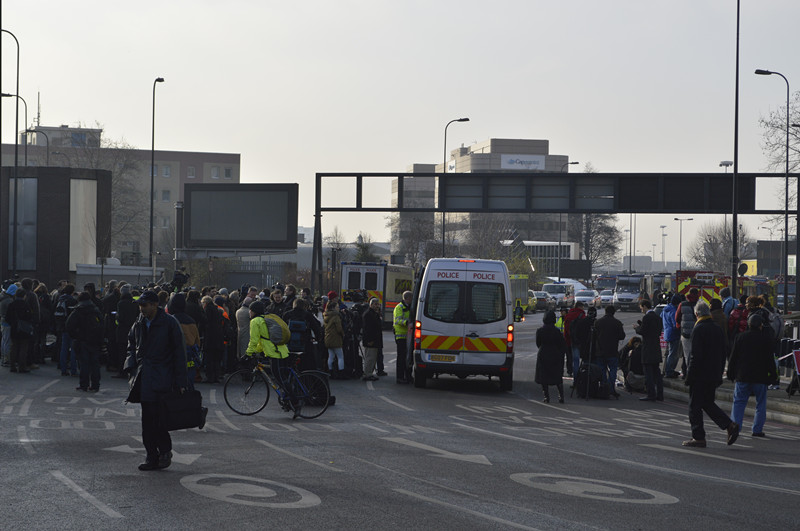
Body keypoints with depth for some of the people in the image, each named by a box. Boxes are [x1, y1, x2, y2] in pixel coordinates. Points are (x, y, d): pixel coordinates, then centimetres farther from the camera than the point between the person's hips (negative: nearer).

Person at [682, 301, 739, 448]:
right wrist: (719, 375, 20)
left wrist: (689, 375, -13)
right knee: (708, 403, 17)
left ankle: (698, 437, 4)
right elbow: (723, 354, 14)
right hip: (714, 374, 7)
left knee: (695, 406, 2)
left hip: (700, 375, -7)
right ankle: (730, 425, 2)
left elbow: (695, 355, -19)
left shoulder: (698, 329, -14)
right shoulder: (717, 329, 9)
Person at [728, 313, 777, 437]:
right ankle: (757, 429, 6)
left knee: (739, 402, 7)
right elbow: (769, 359, -1)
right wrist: (772, 375, 9)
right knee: (760, 404, 9)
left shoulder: (741, 337, 2)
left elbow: (733, 357, 5)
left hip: (742, 377, 1)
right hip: (760, 377, -1)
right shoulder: (764, 340, -4)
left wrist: (731, 373, 12)